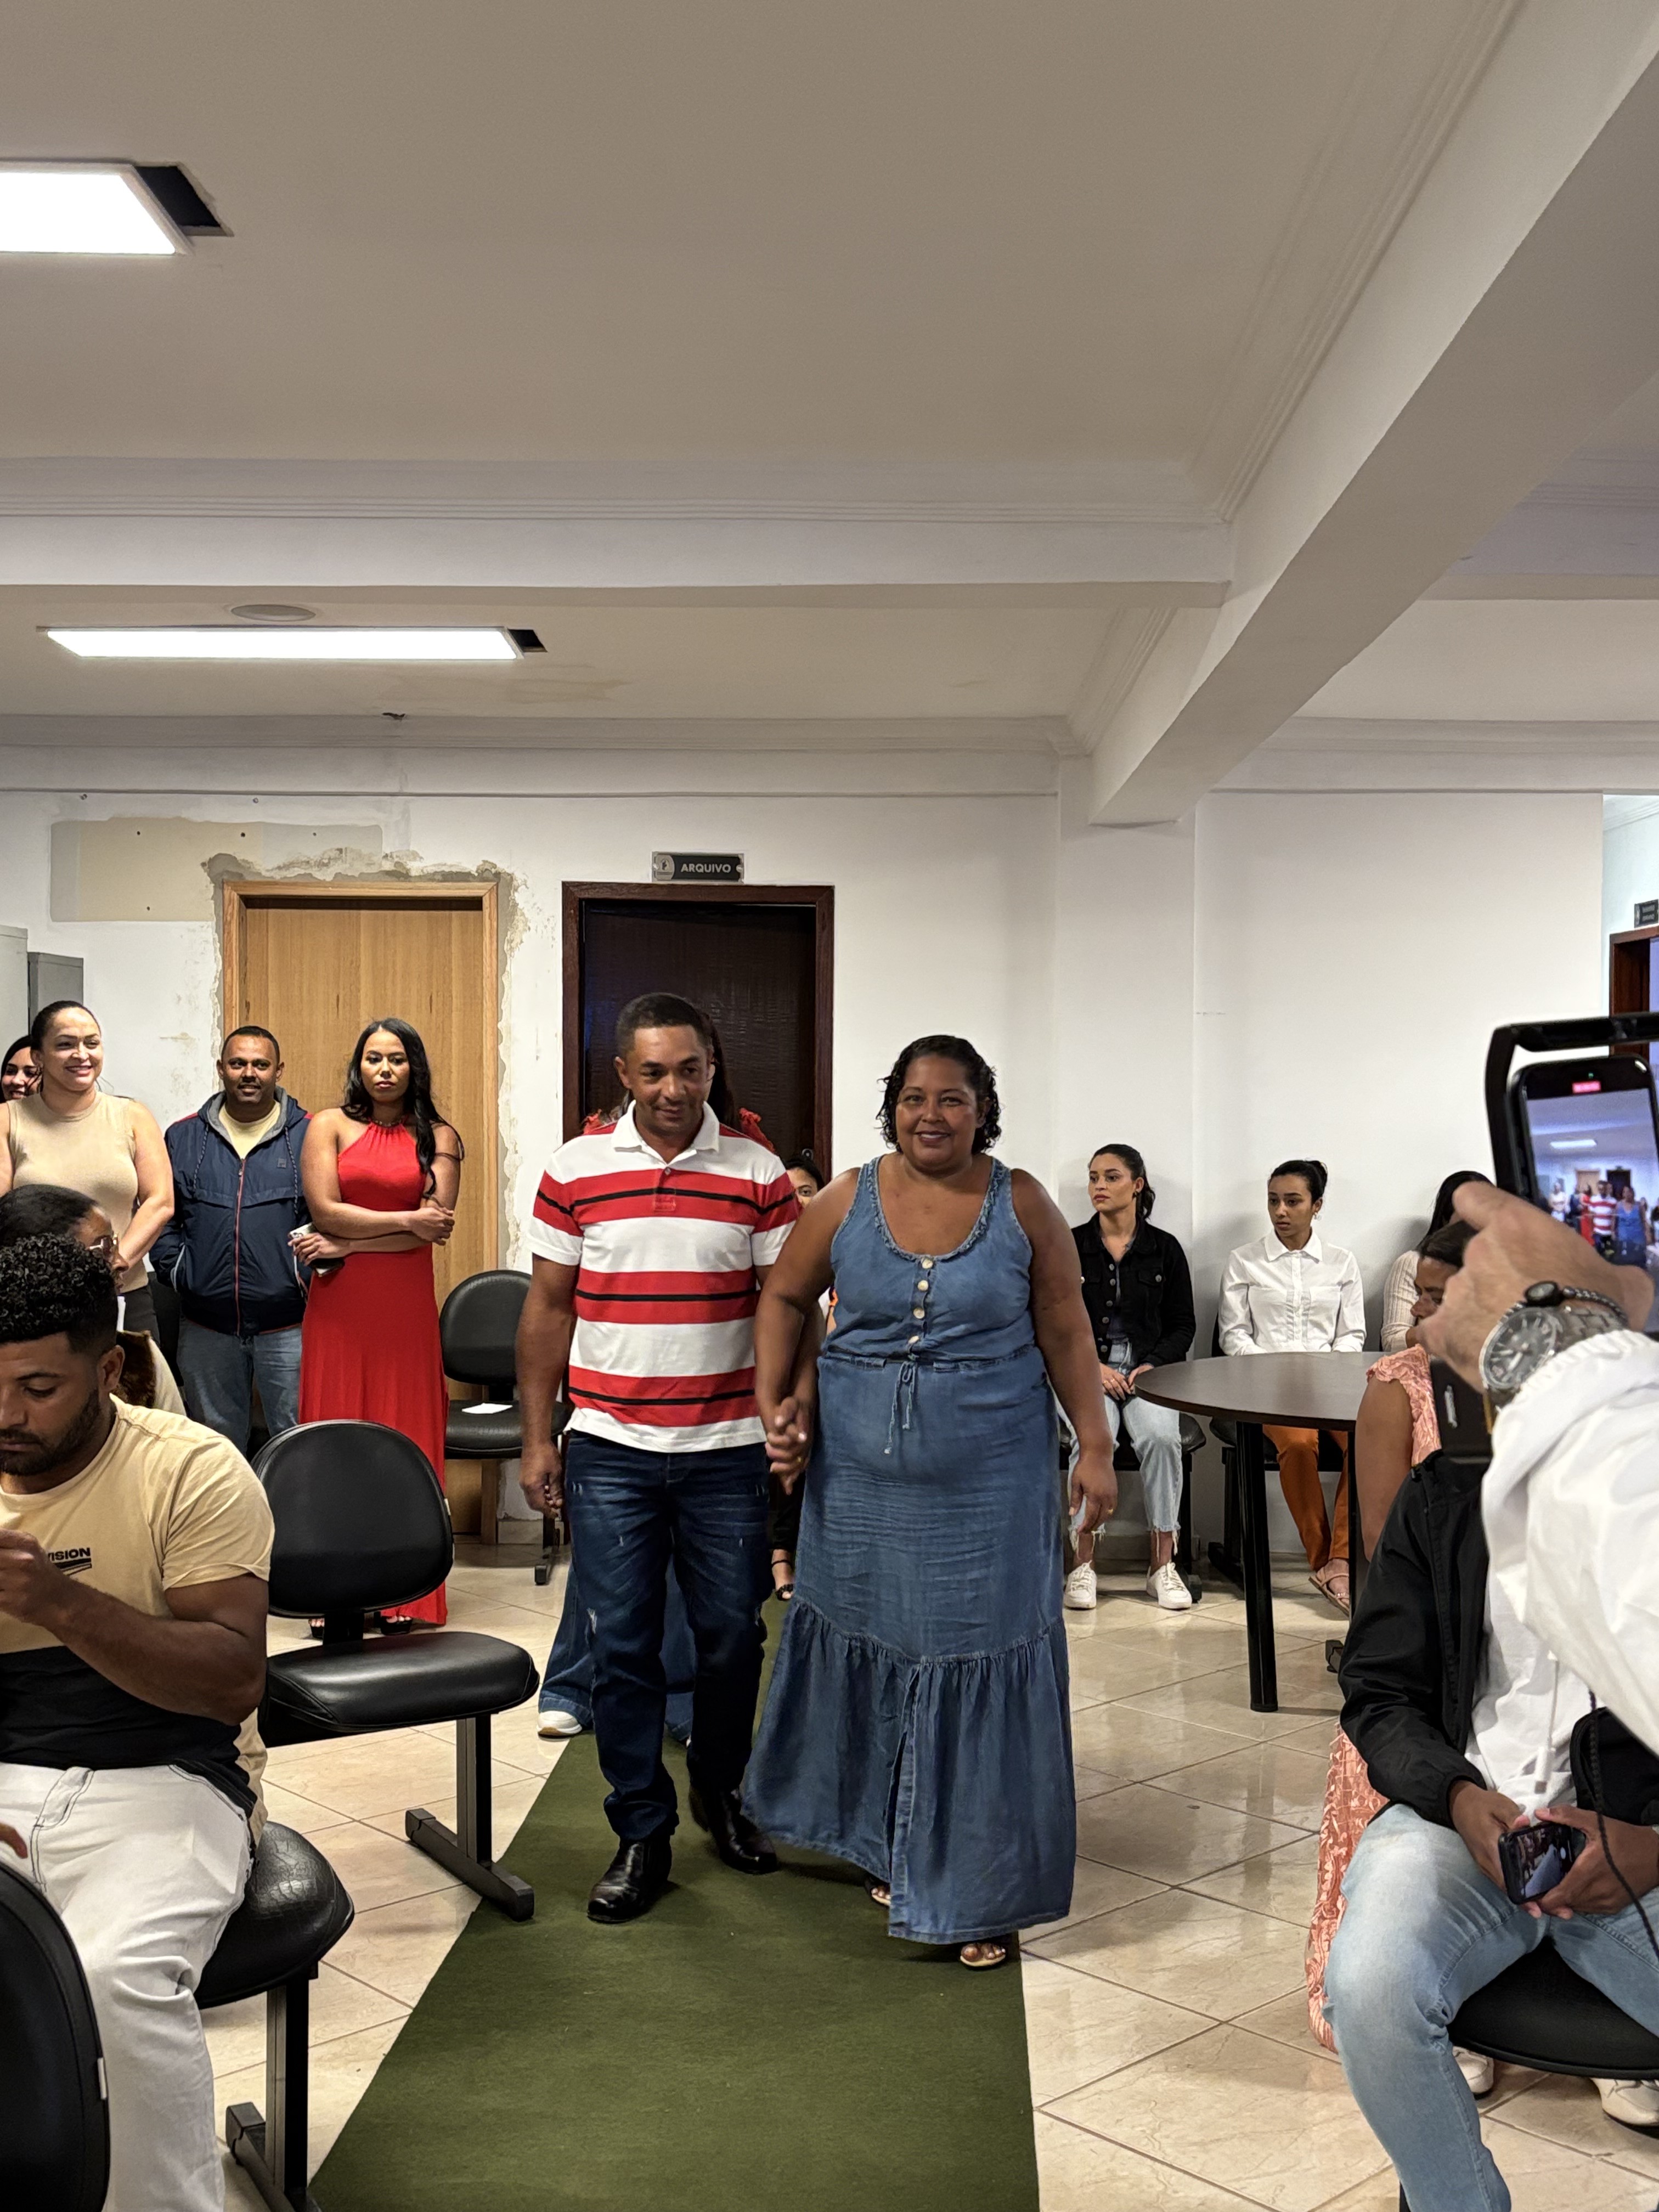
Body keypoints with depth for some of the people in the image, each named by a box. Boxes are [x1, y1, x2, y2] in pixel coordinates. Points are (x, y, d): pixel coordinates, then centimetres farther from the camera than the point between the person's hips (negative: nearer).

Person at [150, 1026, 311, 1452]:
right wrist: (177, 1271, -1)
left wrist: (310, 1272, -11)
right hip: (206, 1326, 3)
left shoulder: (309, 1135, 2)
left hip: (288, 1322, -3)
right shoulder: (184, 1137, 10)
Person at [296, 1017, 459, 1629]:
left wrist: (344, 1245, -7)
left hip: (406, 1304, 0)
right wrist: (407, 1220, -8)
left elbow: (436, 1226, -4)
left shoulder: (438, 1137, 7)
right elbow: (324, 1210, -4)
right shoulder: (329, 1125, 7)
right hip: (338, 1305, 0)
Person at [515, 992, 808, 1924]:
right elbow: (549, 1308, 5)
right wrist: (538, 1438, 2)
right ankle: (643, 1835, 19)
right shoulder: (576, 1171, 1)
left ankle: (721, 1791, 35)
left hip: (727, 1449, 0)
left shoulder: (759, 1173, 0)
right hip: (609, 1451, 0)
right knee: (623, 1646, 4)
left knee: (733, 1638, 10)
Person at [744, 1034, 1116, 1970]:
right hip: (862, 1479, 2)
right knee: (871, 1657, 14)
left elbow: (1066, 1334, -1)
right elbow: (786, 1298, 10)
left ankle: (978, 1892, 16)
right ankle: (888, 1847, 36)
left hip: (990, 1482, -2)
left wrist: (1097, 1446, -5)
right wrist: (774, 1403, -1)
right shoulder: (848, 1200, -1)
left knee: (980, 1675, 3)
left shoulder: (1022, 1205, -4)